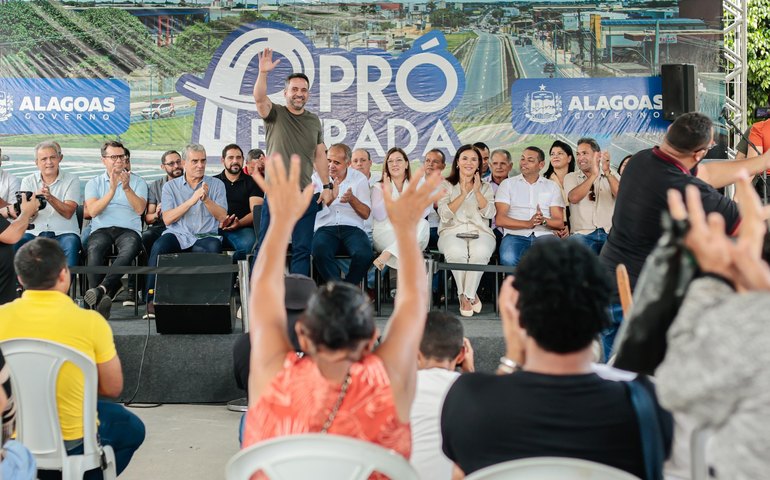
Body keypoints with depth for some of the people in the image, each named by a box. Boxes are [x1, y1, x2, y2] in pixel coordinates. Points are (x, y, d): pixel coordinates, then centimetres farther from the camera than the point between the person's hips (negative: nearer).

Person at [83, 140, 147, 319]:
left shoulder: (138, 182, 17)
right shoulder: (94, 183, 19)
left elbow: (139, 209, -1)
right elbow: (93, 211, 0)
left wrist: (127, 188, -14)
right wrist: (112, 190, -10)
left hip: (129, 230, 0)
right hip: (101, 230, 1)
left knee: (130, 248, -38)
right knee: (95, 250, -35)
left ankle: (102, 289, -47)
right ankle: (101, 299, -42)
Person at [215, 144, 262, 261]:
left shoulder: (252, 182, 16)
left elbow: (256, 212, 4)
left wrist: (239, 223, -15)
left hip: (242, 228, 0)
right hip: (216, 228, 0)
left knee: (247, 244, -36)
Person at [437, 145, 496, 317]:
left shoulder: (485, 187, 18)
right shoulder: (446, 185, 13)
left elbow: (489, 214, 2)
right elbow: (444, 215, -2)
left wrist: (477, 192, -6)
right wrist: (463, 195, -8)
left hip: (480, 232, 1)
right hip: (452, 232, -1)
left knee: (480, 253, -36)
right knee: (456, 253, -37)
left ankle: (466, 295, -18)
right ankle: (470, 296, -17)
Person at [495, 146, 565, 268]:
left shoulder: (552, 186, 18)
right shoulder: (507, 184, 13)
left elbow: (560, 223, 9)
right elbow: (499, 220, 0)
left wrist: (544, 221, -14)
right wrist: (528, 224, -13)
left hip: (544, 235, 1)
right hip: (515, 235, -1)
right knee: (508, 259, -36)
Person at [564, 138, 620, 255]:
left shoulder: (612, 175, 13)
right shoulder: (571, 177, 10)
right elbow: (574, 198, -11)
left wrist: (607, 172, -21)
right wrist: (594, 175, -20)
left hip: (610, 233, 1)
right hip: (583, 234, 0)